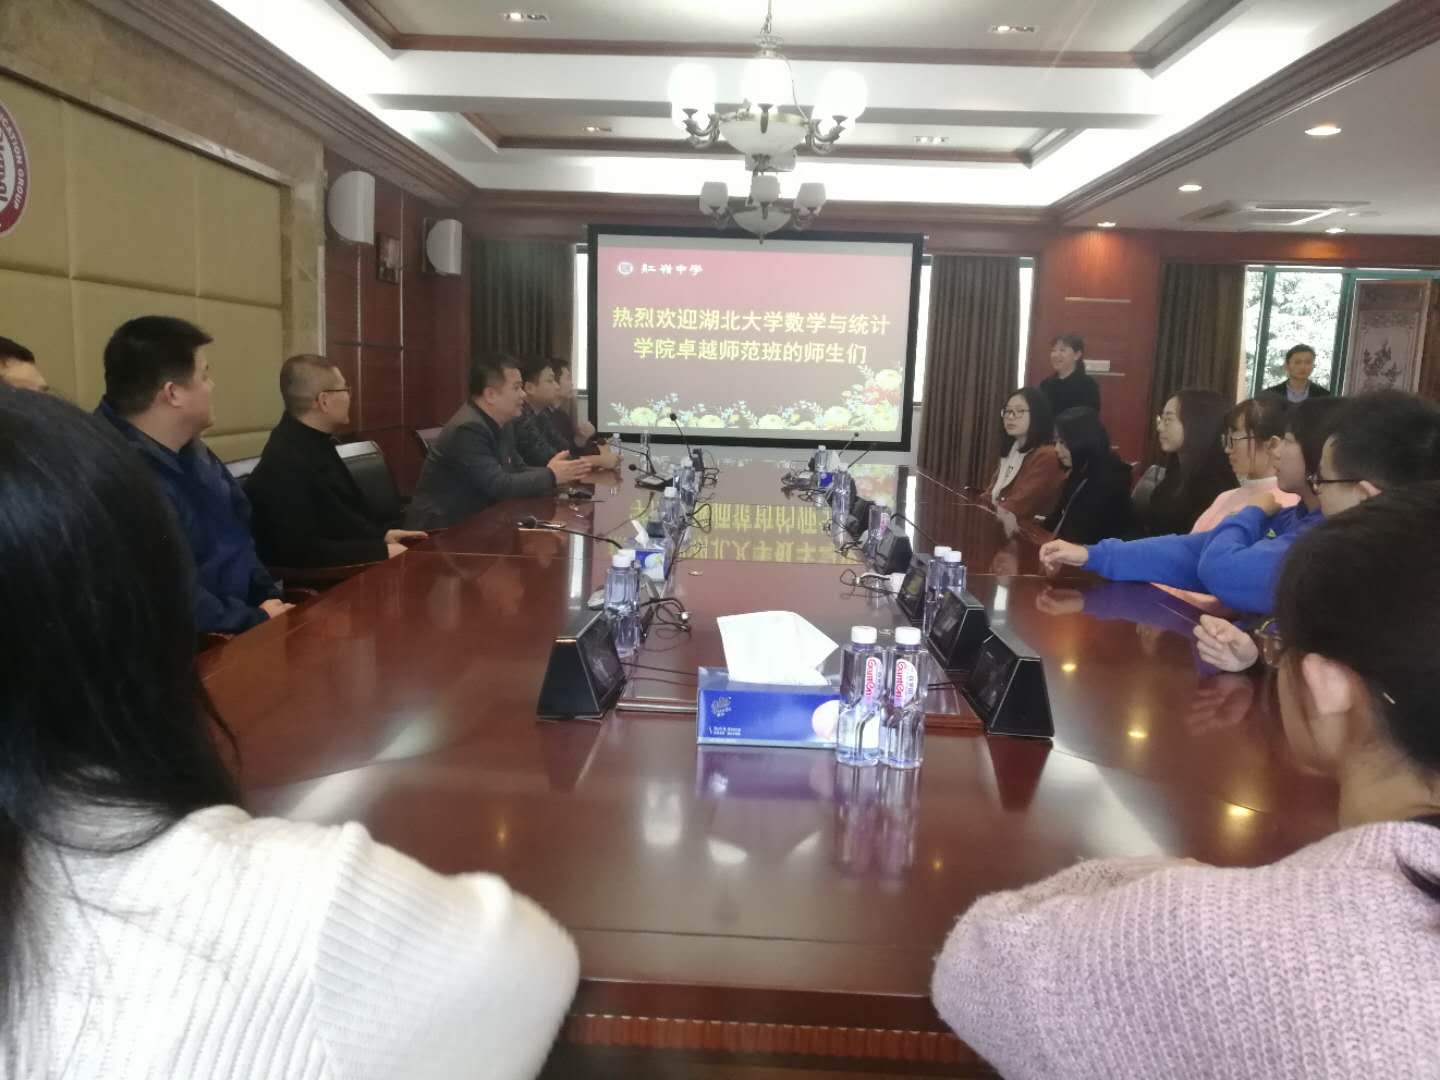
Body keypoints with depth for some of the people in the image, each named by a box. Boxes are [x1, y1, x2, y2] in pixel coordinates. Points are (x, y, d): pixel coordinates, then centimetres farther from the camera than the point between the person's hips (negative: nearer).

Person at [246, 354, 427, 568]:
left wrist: (382, 533, 3)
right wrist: (381, 550, -23)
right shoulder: (286, 464, -23)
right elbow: (303, 551, -27)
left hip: (350, 566, 9)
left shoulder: (312, 443, 8)